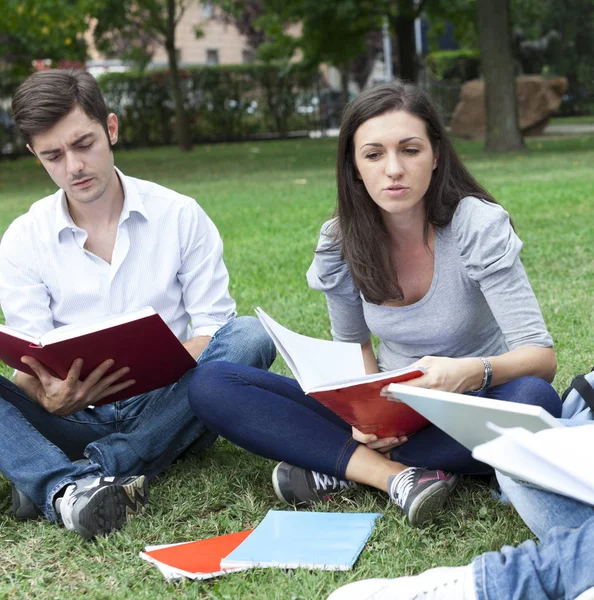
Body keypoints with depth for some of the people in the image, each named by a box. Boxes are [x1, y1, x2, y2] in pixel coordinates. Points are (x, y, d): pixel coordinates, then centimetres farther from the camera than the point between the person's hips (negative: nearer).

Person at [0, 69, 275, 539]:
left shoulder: (179, 215, 4)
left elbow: (212, 325, 0)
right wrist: (50, 398, -27)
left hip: (167, 412, 0)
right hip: (77, 420, 0)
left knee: (248, 337, -28)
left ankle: (64, 477, -31)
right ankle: (69, 490, -44)